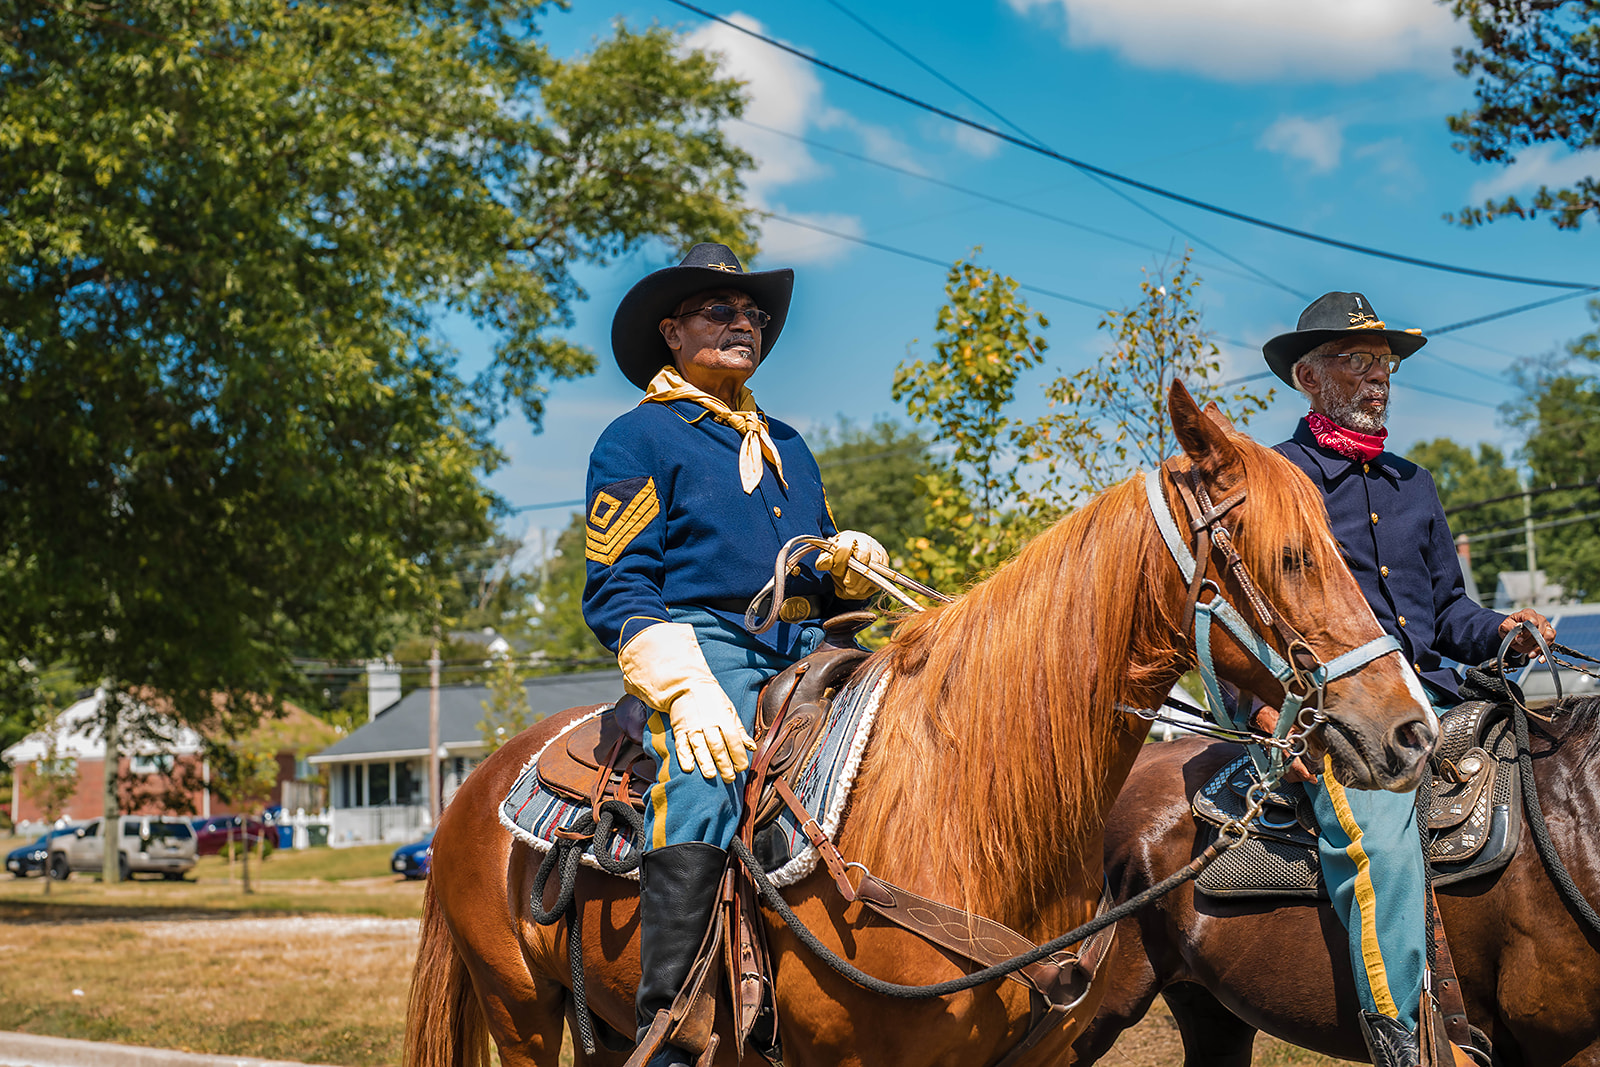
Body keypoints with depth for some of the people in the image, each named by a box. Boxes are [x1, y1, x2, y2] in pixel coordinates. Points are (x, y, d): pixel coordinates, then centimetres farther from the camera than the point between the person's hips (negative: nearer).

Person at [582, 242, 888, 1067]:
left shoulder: (785, 447, 28)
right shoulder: (638, 439, 7)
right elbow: (615, 591, -3)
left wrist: (855, 565, 8)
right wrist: (685, 691, -18)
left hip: (805, 657, 6)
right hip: (705, 649, -6)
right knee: (698, 812, -30)